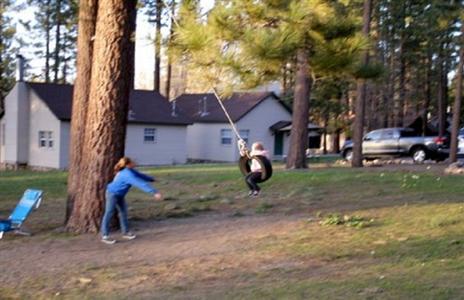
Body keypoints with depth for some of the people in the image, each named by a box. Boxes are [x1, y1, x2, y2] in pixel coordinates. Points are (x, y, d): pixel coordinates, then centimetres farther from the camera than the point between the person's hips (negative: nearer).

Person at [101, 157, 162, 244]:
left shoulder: (130, 171, -4)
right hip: (112, 193, -10)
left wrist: (151, 179, 27)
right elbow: (141, 184, -38)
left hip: (119, 195, 10)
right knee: (109, 213, -5)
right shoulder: (128, 174, -33)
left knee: (123, 212, 12)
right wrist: (154, 192, -40)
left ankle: (125, 232, 21)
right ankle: (105, 236, -1)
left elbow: (140, 175, 15)